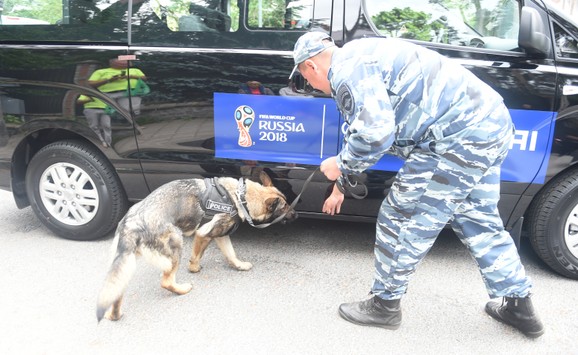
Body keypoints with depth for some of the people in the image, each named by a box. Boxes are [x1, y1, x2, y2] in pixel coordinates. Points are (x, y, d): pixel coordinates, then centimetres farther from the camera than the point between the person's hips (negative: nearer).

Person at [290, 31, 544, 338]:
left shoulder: (348, 69, -13)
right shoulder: (358, 62, 22)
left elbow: (374, 134, -26)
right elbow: (362, 129, 32)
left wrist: (340, 165, -5)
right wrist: (340, 185, 40)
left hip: (460, 134, -11)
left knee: (402, 219, 1)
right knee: (479, 222, 21)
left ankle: (385, 305, 19)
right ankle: (519, 307, 35)